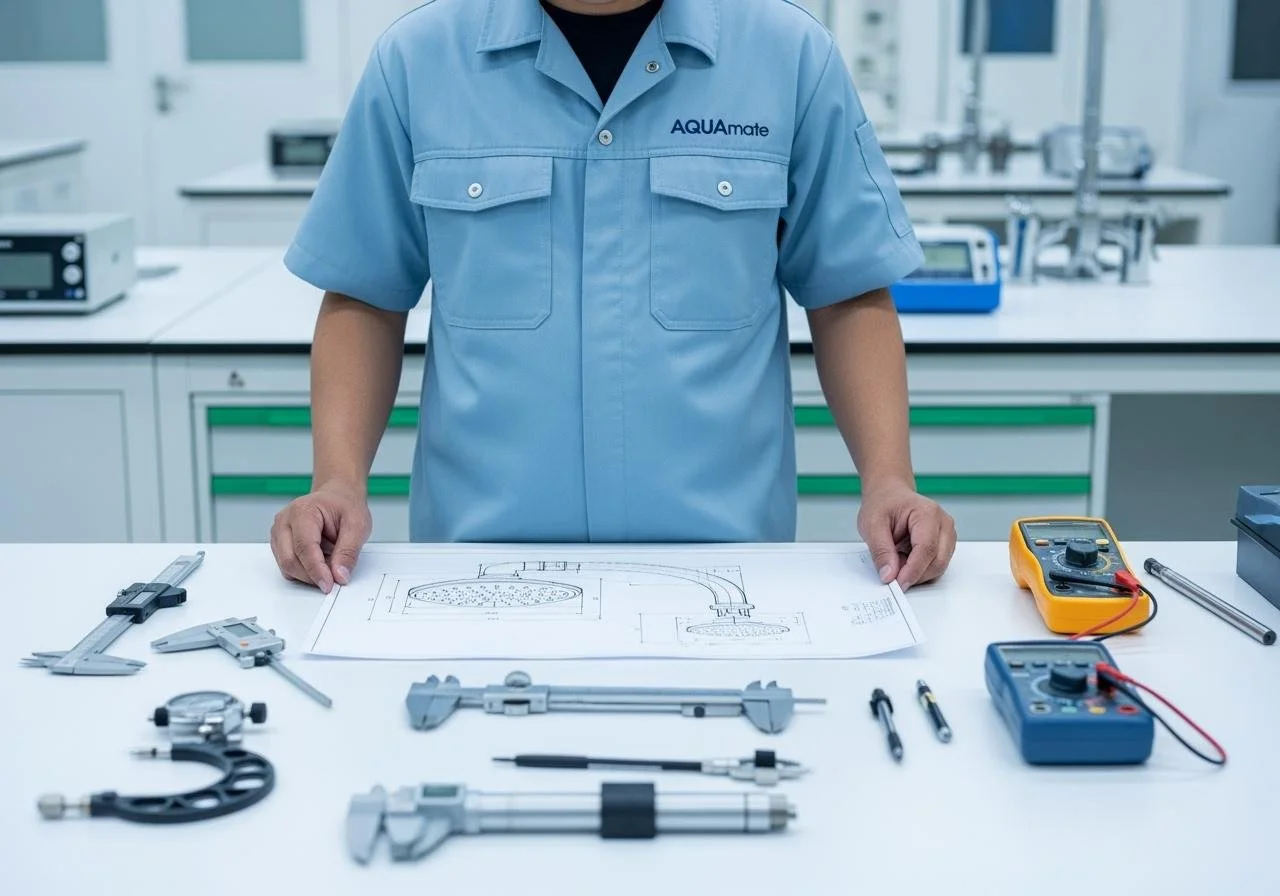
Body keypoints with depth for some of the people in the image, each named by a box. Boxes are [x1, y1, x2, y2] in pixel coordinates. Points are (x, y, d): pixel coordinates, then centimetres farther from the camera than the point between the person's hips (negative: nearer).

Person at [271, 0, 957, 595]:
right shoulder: (415, 60, 2)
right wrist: (338, 481, -6)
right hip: (477, 557, 1)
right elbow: (365, 298, 8)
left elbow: (850, 295, 6)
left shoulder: (792, 55, 1)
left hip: (724, 556, 0)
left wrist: (889, 480, -7)